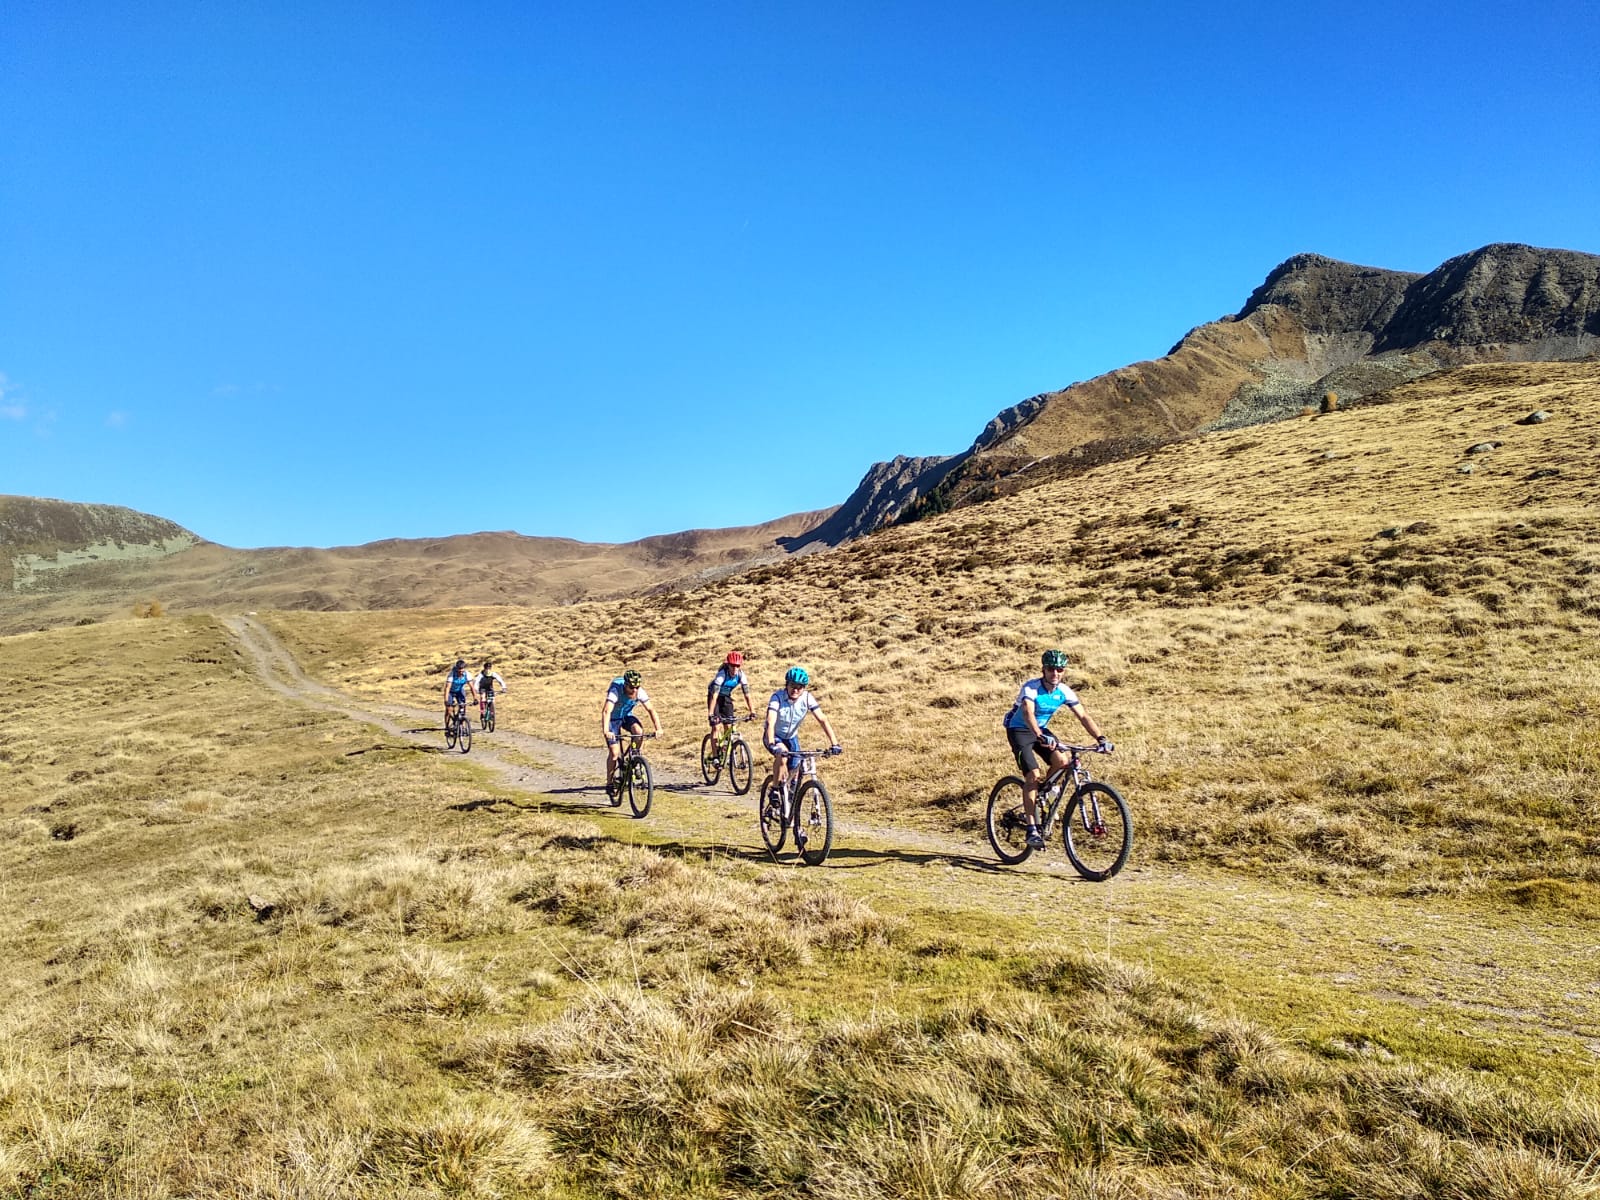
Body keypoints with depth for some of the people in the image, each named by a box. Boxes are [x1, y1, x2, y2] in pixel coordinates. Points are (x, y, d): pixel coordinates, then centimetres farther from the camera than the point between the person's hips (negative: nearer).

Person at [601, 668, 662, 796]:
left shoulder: (640, 692, -21)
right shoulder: (615, 691, -33)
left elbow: (651, 710, -21)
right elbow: (606, 711, -43)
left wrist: (658, 728, -34)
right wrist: (606, 731, -57)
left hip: (626, 716, 3)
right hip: (613, 718, -3)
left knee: (638, 730, -30)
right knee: (614, 752, -12)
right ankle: (610, 783, 1)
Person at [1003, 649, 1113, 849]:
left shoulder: (1065, 692, -10)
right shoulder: (1031, 688, -27)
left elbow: (1083, 716, -12)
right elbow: (1028, 713, -43)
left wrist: (1101, 738, -27)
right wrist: (1040, 737, -60)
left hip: (1041, 729, 5)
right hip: (1018, 730, -5)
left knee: (1061, 761, -21)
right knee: (1033, 774, -21)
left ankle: (1042, 797, 8)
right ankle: (1032, 829, -16)